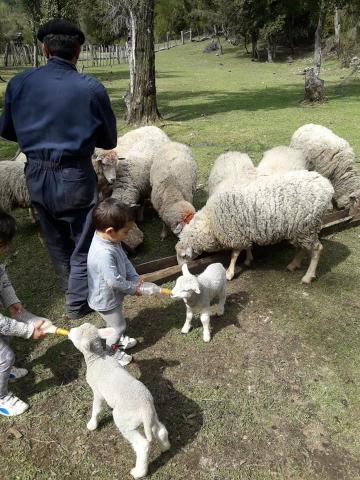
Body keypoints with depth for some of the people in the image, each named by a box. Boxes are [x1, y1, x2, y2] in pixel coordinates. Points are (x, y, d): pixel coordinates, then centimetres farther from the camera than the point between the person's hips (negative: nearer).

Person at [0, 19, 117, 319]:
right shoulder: (91, 88, -11)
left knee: (56, 241, 22)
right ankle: (78, 302, 23)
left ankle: (69, 288, 43)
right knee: (83, 241, 13)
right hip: (75, 176, -4)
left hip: (36, 175, 4)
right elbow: (109, 141, -2)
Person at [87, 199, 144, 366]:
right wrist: (133, 289, -17)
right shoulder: (104, 253, -41)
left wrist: (135, 278, -6)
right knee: (118, 326, 14)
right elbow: (115, 281, -34)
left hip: (113, 296, 9)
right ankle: (111, 352, 38)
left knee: (117, 323, 31)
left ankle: (119, 339, 57)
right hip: (106, 300, -9)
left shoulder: (111, 240, -10)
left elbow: (125, 260, 2)